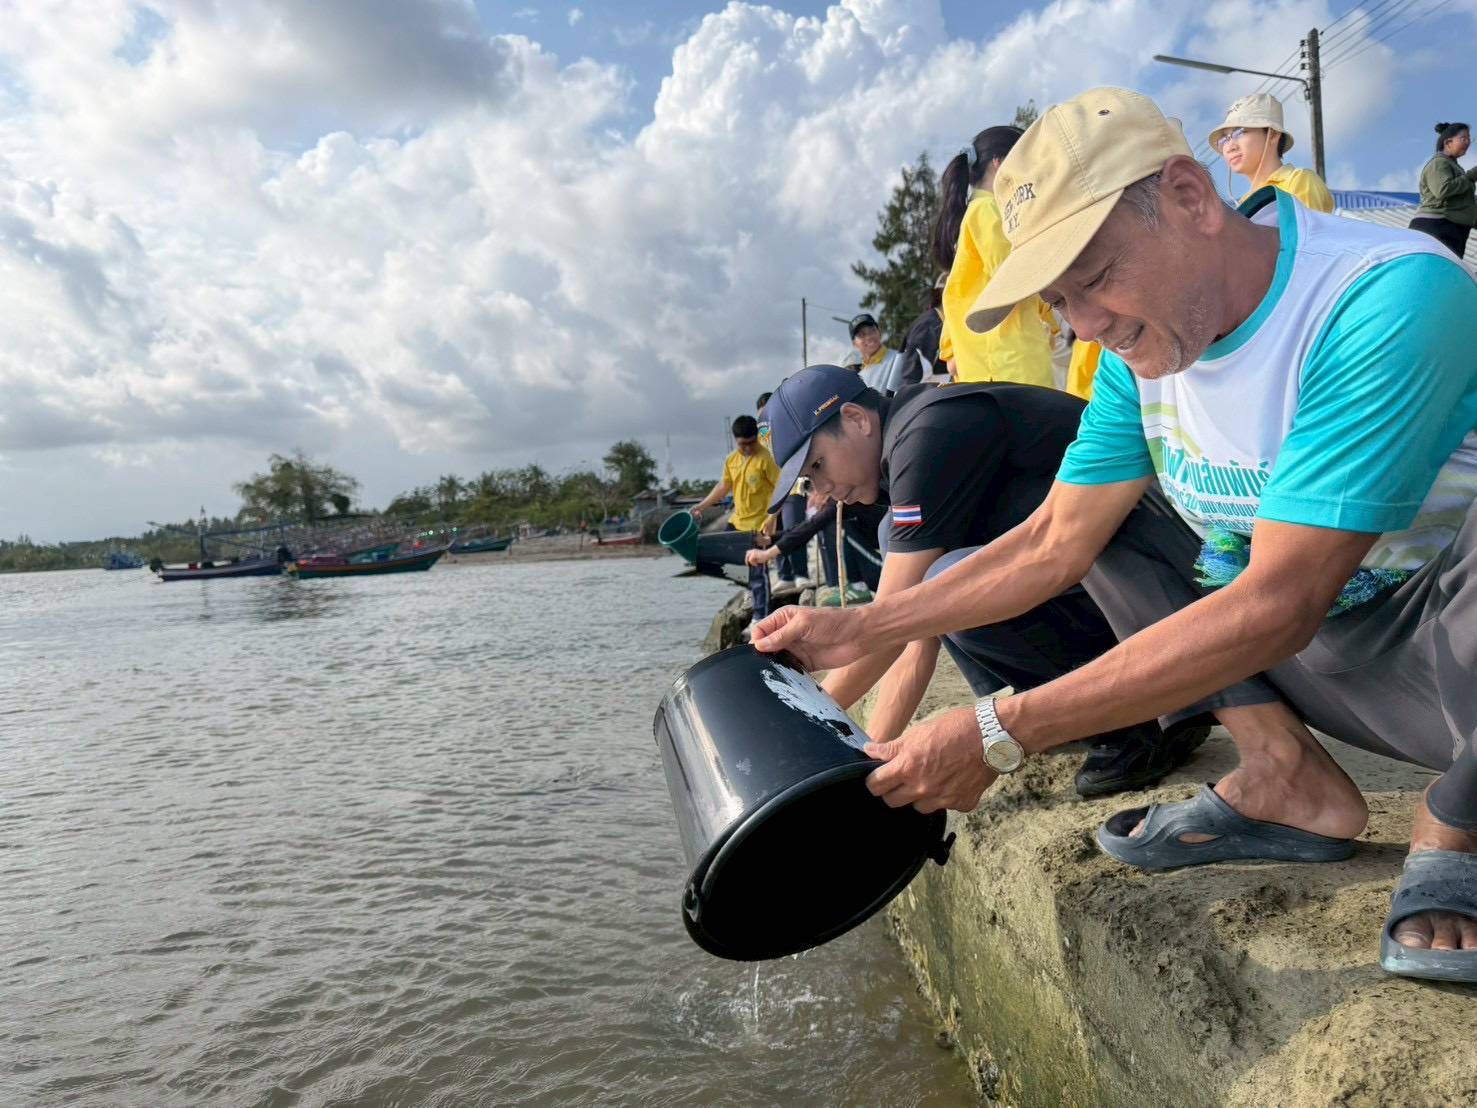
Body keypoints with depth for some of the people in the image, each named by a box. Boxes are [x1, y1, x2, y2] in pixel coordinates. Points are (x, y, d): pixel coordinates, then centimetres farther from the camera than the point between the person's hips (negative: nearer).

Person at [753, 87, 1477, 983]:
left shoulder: (1390, 300, -27)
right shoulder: (1145, 340, -3)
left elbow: (1276, 606, -31)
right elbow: (1058, 542, -1)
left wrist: (1000, 735, -32)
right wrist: (857, 631, -7)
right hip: (1324, 646, 7)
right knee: (1099, 500, 1)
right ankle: (1287, 776, -6)